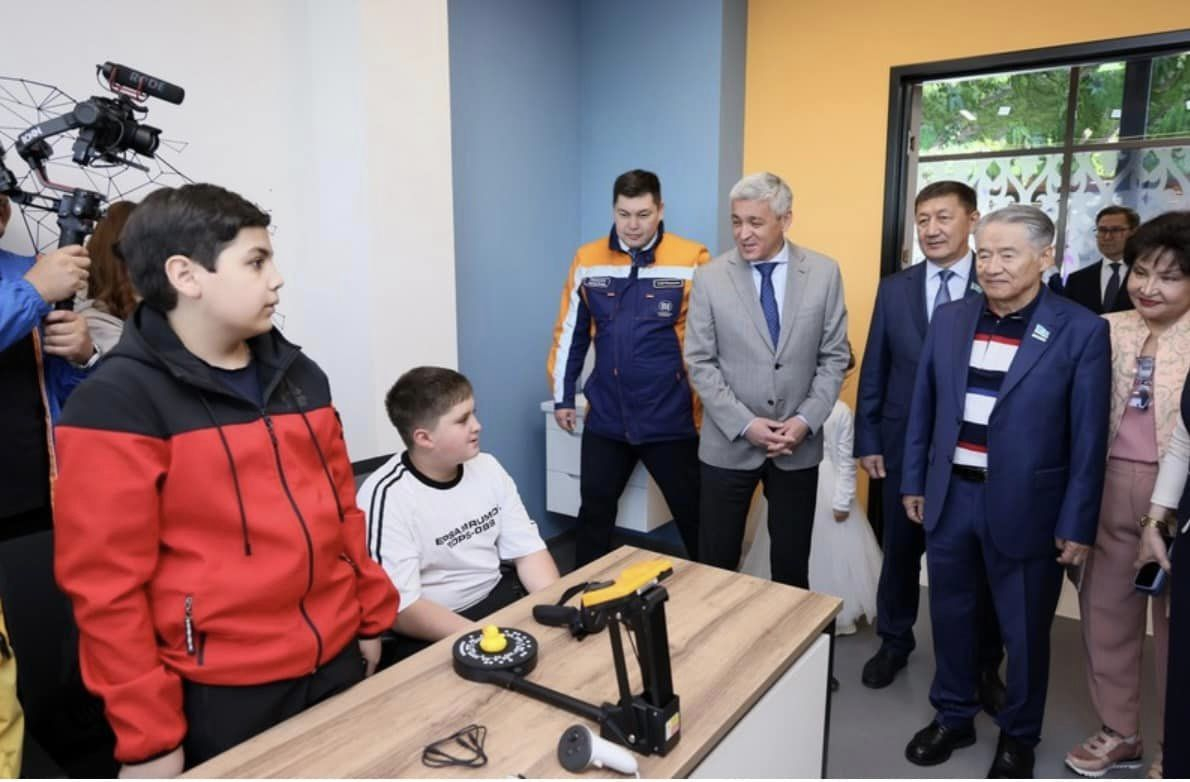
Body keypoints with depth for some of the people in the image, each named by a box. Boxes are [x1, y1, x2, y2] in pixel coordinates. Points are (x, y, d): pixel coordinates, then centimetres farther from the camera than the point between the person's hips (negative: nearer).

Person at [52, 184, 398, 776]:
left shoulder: (299, 374, 6)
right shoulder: (118, 403, -12)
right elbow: (106, 585, -13)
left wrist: (371, 617, 12)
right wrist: (146, 738, -11)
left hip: (336, 660, 6)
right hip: (220, 691, -5)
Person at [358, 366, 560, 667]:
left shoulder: (487, 467, 0)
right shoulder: (387, 496, -19)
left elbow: (528, 550, 2)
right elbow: (399, 609, -22)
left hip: (496, 599, 6)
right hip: (425, 632, -6)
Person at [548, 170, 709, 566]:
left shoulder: (691, 260, -9)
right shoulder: (587, 260, 3)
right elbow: (569, 333, 9)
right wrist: (563, 397, 10)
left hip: (671, 419, -3)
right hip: (605, 418, 3)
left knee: (693, 515, 11)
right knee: (594, 511, 16)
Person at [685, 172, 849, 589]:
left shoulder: (824, 273, -1)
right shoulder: (710, 277, -5)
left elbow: (834, 358, 1)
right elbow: (700, 363, -5)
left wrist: (806, 420, -11)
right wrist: (744, 424, -13)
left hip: (799, 444, 1)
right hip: (729, 444, -1)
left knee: (792, 563, 13)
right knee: (717, 560, 8)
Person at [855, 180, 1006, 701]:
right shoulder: (894, 289, 3)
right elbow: (874, 370, 4)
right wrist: (867, 440, 1)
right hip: (904, 444, 2)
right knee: (900, 550, 16)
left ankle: (984, 665, 30)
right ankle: (894, 642, 37)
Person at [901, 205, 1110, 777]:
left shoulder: (1081, 330, -9)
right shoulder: (949, 319, 2)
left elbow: (1088, 438, -7)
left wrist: (1077, 523, -7)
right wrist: (913, 482, 9)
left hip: (1025, 505, -3)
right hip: (952, 496, 4)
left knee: (1024, 630, 14)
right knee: (950, 615, 17)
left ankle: (1019, 736, 37)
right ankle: (953, 717, 39)